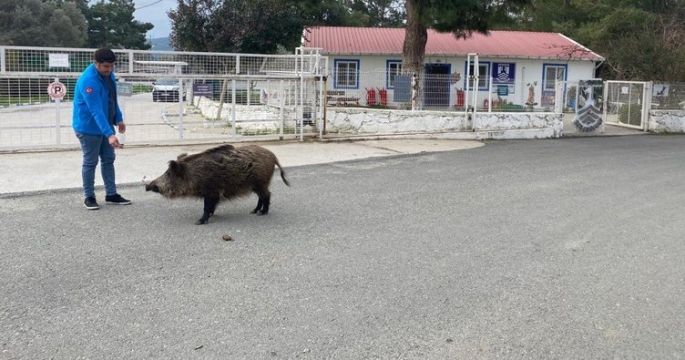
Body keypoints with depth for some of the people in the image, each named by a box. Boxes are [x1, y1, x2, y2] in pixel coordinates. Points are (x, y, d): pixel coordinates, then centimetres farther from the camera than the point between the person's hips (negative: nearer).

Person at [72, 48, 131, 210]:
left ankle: (111, 194, 19)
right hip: (89, 128, -8)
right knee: (90, 162, 1)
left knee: (108, 160, 11)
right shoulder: (88, 81, -28)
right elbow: (96, 110, -34)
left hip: (105, 125, 8)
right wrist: (109, 134, -40)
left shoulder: (108, 73, -1)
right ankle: (89, 197, 14)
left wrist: (118, 119, 13)